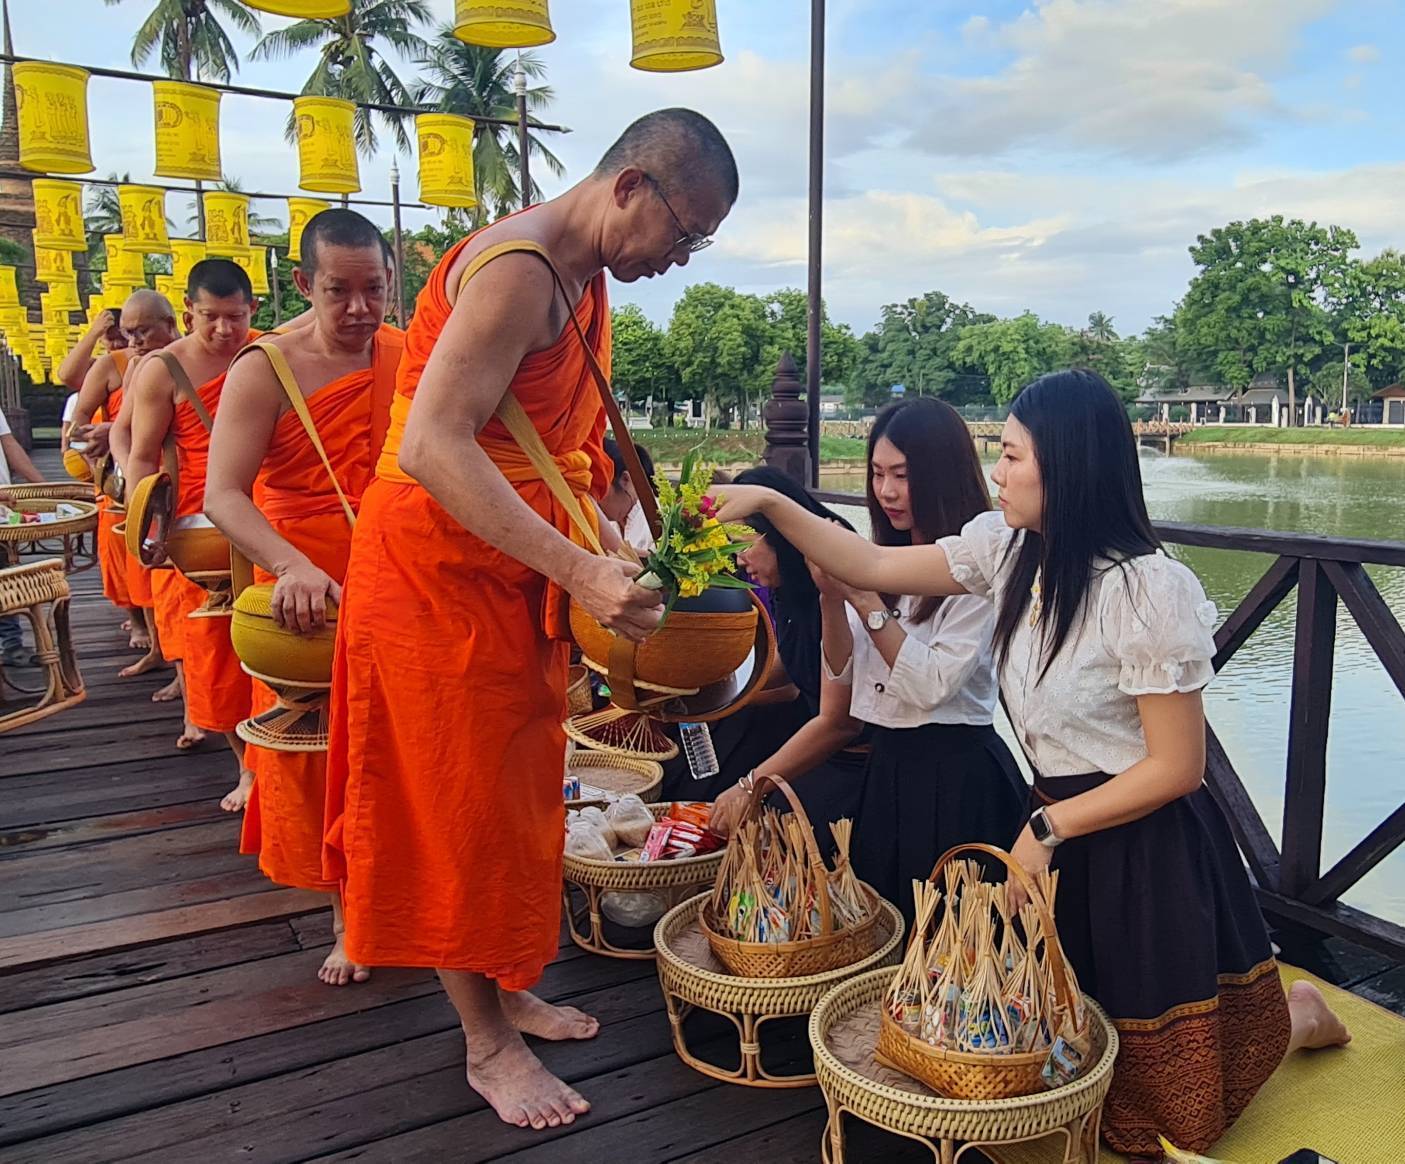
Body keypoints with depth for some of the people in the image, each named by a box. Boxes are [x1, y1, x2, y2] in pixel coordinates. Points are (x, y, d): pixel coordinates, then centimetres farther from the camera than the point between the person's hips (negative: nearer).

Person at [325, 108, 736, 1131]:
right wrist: (578, 570, -36)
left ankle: (506, 989, 32)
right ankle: (488, 1041, 17)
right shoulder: (518, 268, -21)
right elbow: (433, 447, -31)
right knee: (461, 803, 1)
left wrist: (611, 549, 7)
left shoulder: (585, 281, 12)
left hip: (515, 569, 10)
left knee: (515, 787, 16)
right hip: (438, 564, -9)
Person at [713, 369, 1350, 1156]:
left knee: (1164, 1099, 7)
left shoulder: (1148, 589, -24)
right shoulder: (1009, 549, -4)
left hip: (1145, 850, -7)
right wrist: (769, 503, -6)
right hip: (1060, 829, 7)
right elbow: (872, 568, 0)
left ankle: (1294, 1015, 34)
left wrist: (1049, 828, -13)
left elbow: (1178, 767, -19)